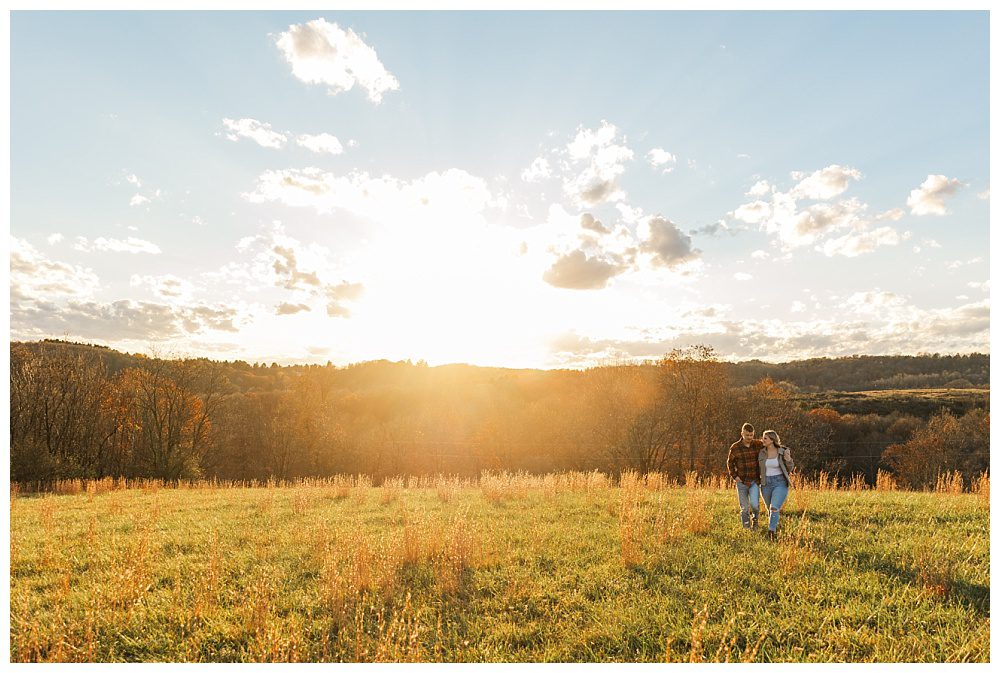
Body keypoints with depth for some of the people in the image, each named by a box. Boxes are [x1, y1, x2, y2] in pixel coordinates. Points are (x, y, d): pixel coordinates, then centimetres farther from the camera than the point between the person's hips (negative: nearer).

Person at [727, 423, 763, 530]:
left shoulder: (758, 444, -6)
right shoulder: (735, 447, -6)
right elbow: (730, 463, 8)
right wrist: (734, 476, -4)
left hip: (755, 481, 0)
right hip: (741, 482, 0)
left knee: (754, 504, -17)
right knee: (744, 508, 6)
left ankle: (755, 518, 15)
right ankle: (747, 528, 22)